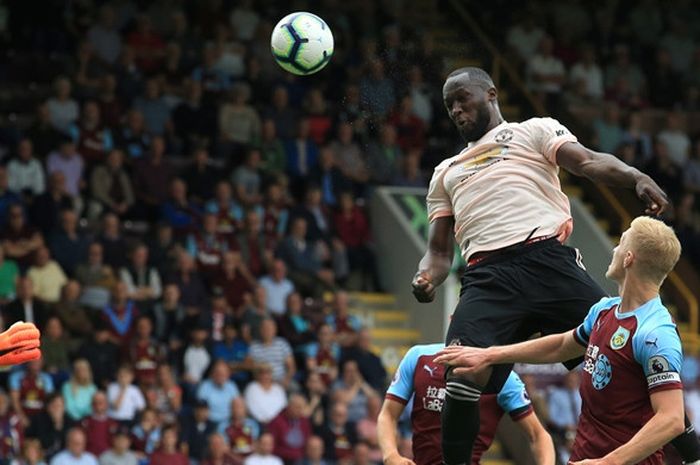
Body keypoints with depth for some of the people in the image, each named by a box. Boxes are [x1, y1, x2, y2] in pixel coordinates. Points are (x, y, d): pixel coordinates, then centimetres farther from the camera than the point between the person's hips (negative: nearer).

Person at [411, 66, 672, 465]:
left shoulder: (534, 131, 20)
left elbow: (589, 163, 2)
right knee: (462, 378, -20)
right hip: (487, 278, 3)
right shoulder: (447, 171, 33)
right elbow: (440, 249, 29)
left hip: (547, 259, -3)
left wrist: (637, 178, -20)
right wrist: (427, 278, 4)